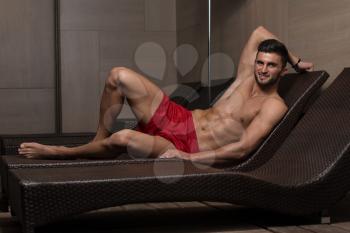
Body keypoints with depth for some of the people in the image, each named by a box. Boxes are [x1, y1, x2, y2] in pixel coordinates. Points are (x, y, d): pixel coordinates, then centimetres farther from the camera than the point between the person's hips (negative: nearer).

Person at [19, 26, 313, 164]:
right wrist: (297, 61, 25)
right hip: (178, 119, 7)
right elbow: (260, 32, 24)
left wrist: (189, 158, -26)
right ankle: (99, 139, 9)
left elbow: (243, 148, -20)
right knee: (119, 76, -9)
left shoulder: (274, 105, -10)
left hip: (188, 149, -7)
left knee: (125, 138, -34)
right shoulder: (247, 76, 8)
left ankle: (65, 152, -6)